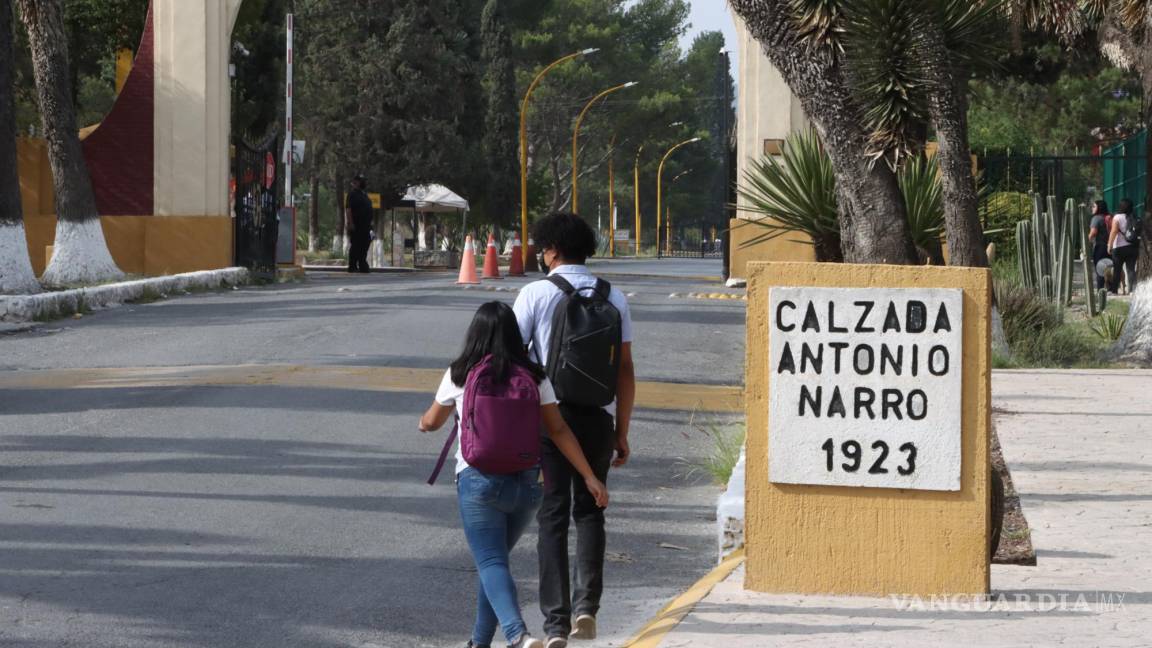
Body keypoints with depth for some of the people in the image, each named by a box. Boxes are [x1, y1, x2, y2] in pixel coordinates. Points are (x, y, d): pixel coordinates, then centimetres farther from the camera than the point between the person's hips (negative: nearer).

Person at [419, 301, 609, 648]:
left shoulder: (460, 376, 0)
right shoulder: (534, 377, 3)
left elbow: (432, 422, 15)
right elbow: (558, 430, -1)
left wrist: (424, 422, 39)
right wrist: (590, 477, 2)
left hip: (478, 480, -3)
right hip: (525, 481, 3)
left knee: (491, 563, -9)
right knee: (495, 558, 20)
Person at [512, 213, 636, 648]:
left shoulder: (536, 294, -5)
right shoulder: (612, 298, 5)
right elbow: (625, 371, 4)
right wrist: (622, 431, 11)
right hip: (598, 417, 3)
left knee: (552, 517, 4)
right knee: (590, 510, 17)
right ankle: (587, 604, 2)